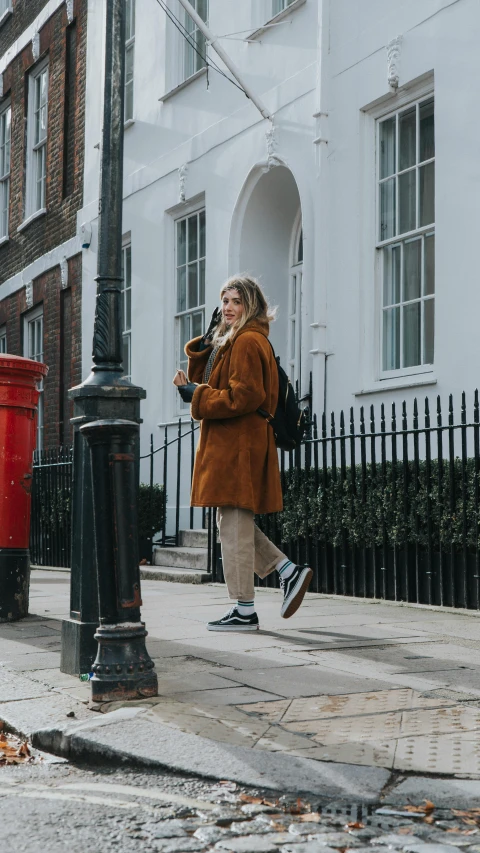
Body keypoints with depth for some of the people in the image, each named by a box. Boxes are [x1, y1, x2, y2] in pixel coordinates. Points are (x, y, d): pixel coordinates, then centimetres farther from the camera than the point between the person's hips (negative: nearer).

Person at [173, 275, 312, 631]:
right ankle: (290, 572, 16)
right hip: (228, 442, 11)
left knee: (235, 525, -7)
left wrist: (197, 396, -13)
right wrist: (203, 346, 8)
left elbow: (245, 396, -21)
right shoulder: (230, 340, 21)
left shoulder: (248, 341, -12)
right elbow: (206, 381, 23)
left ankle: (245, 611, -1)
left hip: (239, 445, -11)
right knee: (233, 523, 15)